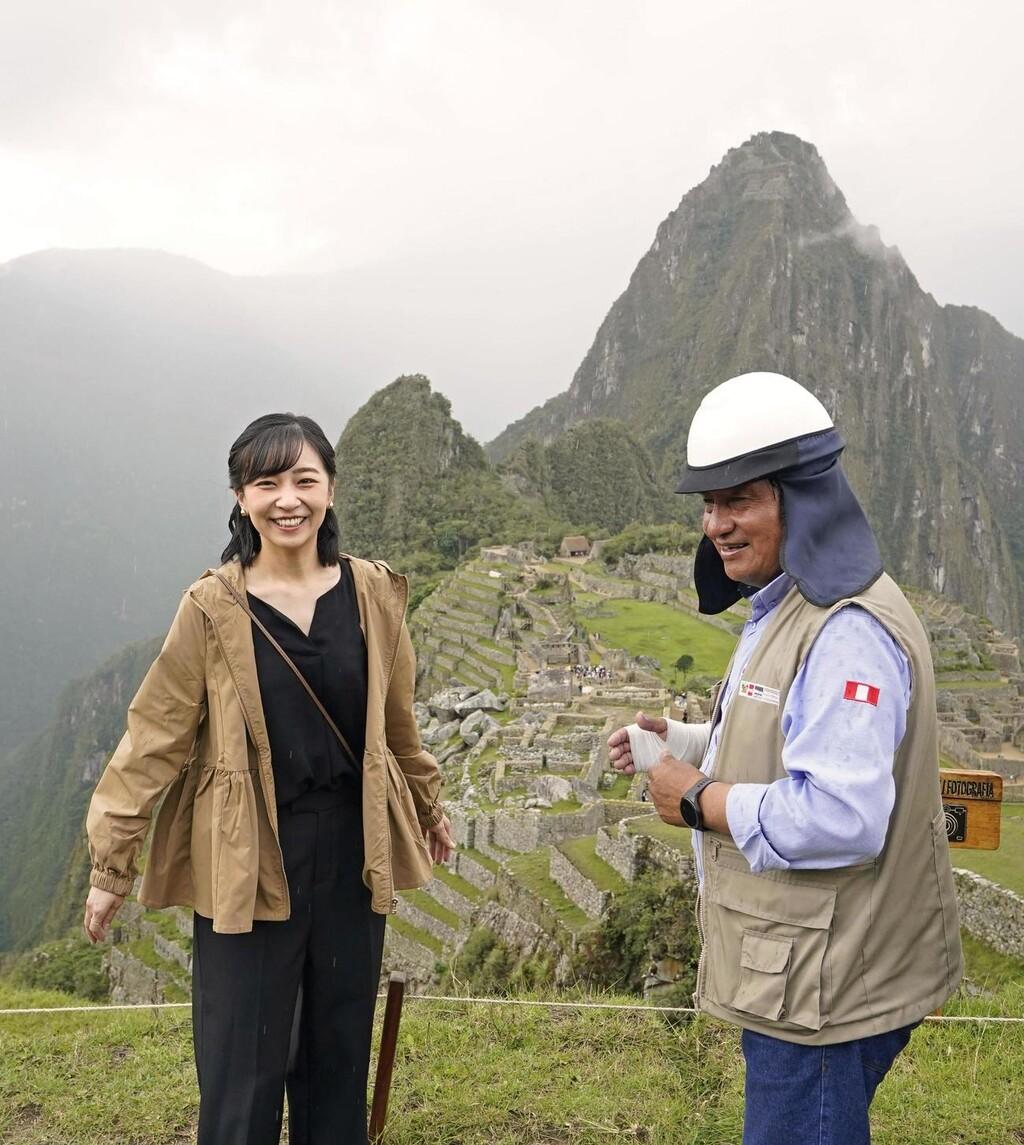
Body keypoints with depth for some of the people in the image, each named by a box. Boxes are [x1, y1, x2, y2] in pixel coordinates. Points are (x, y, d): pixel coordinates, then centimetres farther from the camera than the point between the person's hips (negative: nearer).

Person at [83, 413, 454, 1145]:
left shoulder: (372, 593, -2)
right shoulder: (212, 610, -9)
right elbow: (155, 739, -6)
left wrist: (427, 806, 22)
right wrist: (113, 863, -3)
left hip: (352, 852, 3)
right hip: (248, 864, -3)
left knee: (341, 1054, 16)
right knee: (244, 1066, 7)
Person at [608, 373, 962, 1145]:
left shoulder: (849, 630, -25)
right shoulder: (787, 609, 9)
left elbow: (841, 817, -31)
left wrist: (698, 804, -19)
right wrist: (678, 743, 3)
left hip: (828, 987, -10)